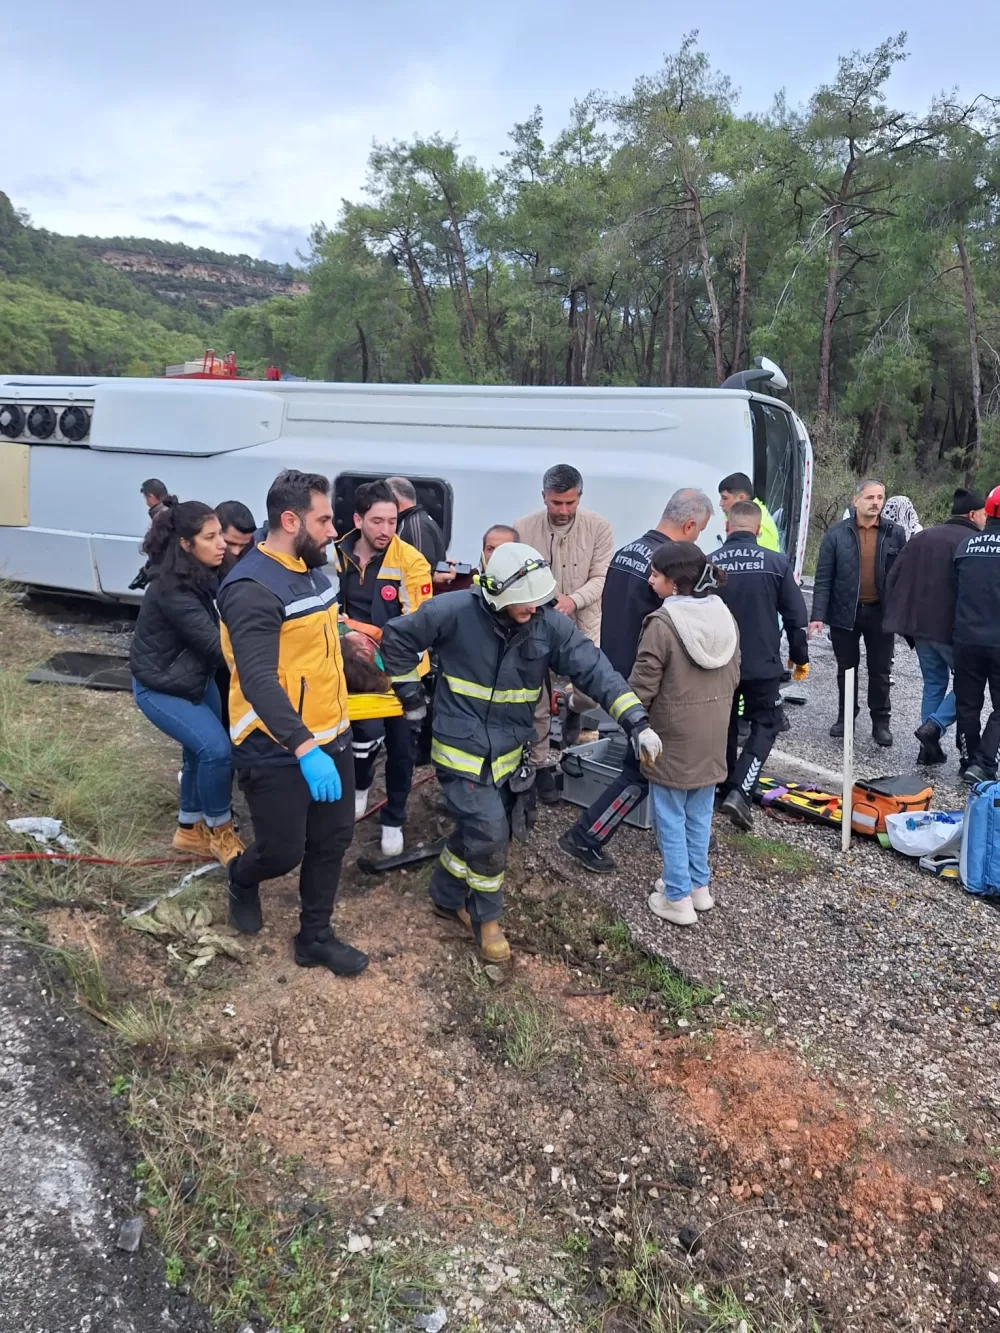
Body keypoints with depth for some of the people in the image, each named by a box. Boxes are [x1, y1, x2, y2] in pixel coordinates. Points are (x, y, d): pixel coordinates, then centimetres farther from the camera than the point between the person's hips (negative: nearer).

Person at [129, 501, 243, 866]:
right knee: (217, 749, -17)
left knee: (202, 750, 11)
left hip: (197, 677, 8)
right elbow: (216, 647, -31)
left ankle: (190, 830, 31)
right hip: (161, 687, -8)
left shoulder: (205, 573, -5)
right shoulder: (172, 591, -31)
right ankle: (220, 833, 4)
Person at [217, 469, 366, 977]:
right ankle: (243, 881, 41)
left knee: (332, 841, 15)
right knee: (283, 852, 6)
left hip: (331, 736, 8)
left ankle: (315, 937, 32)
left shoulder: (312, 569, 7)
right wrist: (304, 748, -39)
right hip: (277, 751, -8)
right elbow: (258, 680, -32)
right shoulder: (253, 588, -23)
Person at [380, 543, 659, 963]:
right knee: (490, 835, -8)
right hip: (461, 748, -4)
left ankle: (447, 896, 43)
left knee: (477, 831, 17)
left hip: (508, 751, 5)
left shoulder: (550, 624, -11)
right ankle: (486, 917, 18)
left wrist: (636, 720, -26)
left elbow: (595, 669, -15)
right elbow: (396, 638, -7)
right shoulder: (455, 611, -20)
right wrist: (411, 695, -2)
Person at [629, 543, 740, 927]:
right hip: (713, 736, 7)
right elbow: (734, 677, 11)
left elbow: (641, 689, -17)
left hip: (674, 737, -7)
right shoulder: (725, 616, 1)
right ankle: (699, 885, 31)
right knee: (700, 815, 19)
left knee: (671, 818, 6)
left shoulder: (663, 623, -21)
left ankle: (678, 898, 14)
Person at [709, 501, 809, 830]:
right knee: (764, 725, 11)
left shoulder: (709, 564, -5)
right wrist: (800, 657, 10)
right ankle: (739, 792, -7)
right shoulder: (776, 563, -7)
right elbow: (796, 616, -4)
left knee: (723, 726, 19)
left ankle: (726, 789, 29)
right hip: (762, 663, -1)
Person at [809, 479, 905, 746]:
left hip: (880, 613, 1)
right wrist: (818, 615, -13)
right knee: (846, 668, 13)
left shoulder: (895, 534, 0)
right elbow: (823, 578, -6)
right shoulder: (837, 533, -4)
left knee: (880, 671, 9)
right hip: (844, 612, 0)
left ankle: (881, 722, 21)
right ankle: (845, 716, 28)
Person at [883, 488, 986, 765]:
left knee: (933, 684, 15)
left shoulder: (922, 537, 10)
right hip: (953, 629, -6)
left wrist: (902, 620, 13)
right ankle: (934, 726, -7)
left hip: (921, 627, 6)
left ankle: (930, 748, 14)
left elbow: (894, 579, 9)